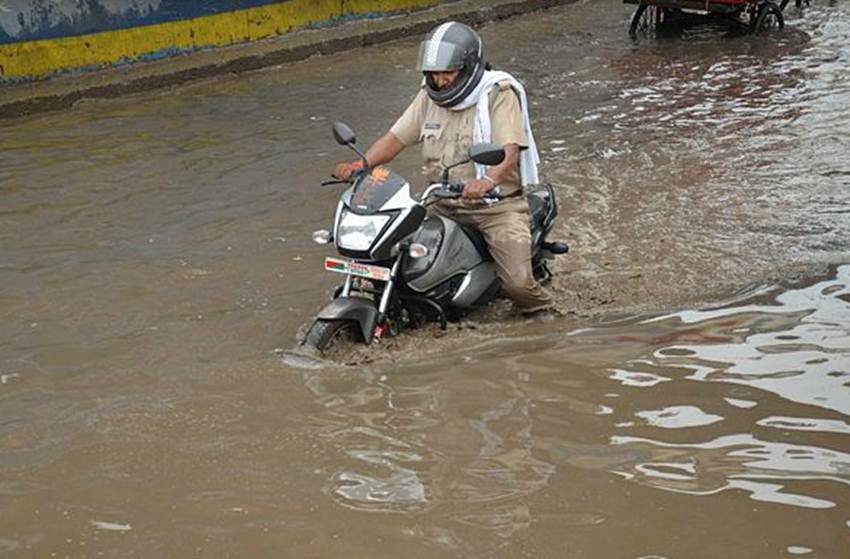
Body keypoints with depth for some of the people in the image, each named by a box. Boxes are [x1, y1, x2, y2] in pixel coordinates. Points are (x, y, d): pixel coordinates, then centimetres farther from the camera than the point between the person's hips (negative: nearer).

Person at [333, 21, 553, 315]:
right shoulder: (430, 96, 6)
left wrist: (487, 181, -46)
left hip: (497, 205, -5)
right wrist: (359, 164, -13)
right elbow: (396, 137, 5)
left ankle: (540, 310, 17)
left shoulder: (499, 94, -13)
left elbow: (510, 151, -25)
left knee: (517, 282, -18)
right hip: (443, 205, 6)